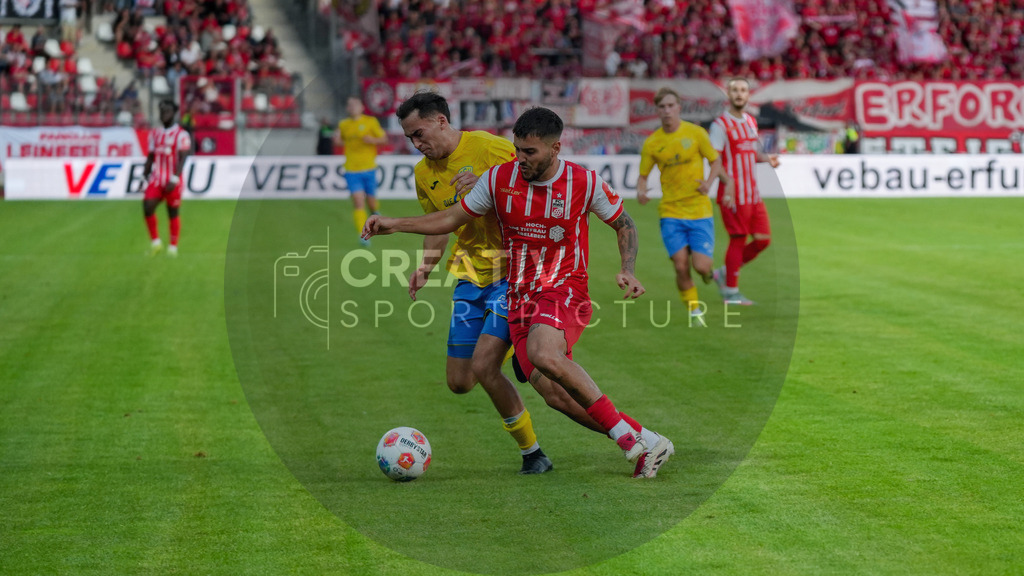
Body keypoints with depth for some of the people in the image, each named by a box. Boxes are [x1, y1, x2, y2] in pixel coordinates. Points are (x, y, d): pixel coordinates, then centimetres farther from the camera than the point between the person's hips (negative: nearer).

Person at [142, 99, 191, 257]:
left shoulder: (181, 134, -6)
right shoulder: (155, 134, 13)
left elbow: (182, 158, -12)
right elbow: (150, 157, 17)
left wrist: (174, 179, -20)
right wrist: (144, 177, 9)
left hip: (172, 180, -5)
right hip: (156, 178, 5)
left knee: (173, 213, 2)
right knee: (147, 207, -12)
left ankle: (173, 247, 13)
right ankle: (155, 241, 0)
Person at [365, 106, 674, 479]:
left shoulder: (584, 183, -5)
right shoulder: (499, 179, 1)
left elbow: (624, 224, 10)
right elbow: (452, 219, 11)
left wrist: (628, 271, -6)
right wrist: (394, 224, 1)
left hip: (565, 291, -4)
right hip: (520, 297, 4)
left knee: (544, 355, -34)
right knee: (547, 384, -18)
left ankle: (630, 438, -23)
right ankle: (643, 441, -9)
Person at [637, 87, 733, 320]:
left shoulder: (696, 133, -2)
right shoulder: (651, 143, 1)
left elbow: (715, 161, 7)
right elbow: (643, 175, 7)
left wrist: (709, 182, -12)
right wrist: (641, 192, -15)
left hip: (700, 210, -1)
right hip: (670, 212, 1)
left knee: (701, 266, -9)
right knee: (681, 267, -11)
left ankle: (709, 270, 28)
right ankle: (693, 306, 12)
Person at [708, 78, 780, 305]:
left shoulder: (751, 122, 15)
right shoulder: (721, 124, -9)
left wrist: (767, 158, 4)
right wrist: (727, 187, -23)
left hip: (753, 194, 8)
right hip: (734, 195, -8)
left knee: (762, 239, 5)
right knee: (738, 240, -4)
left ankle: (725, 273, 20)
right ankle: (731, 292, 6)